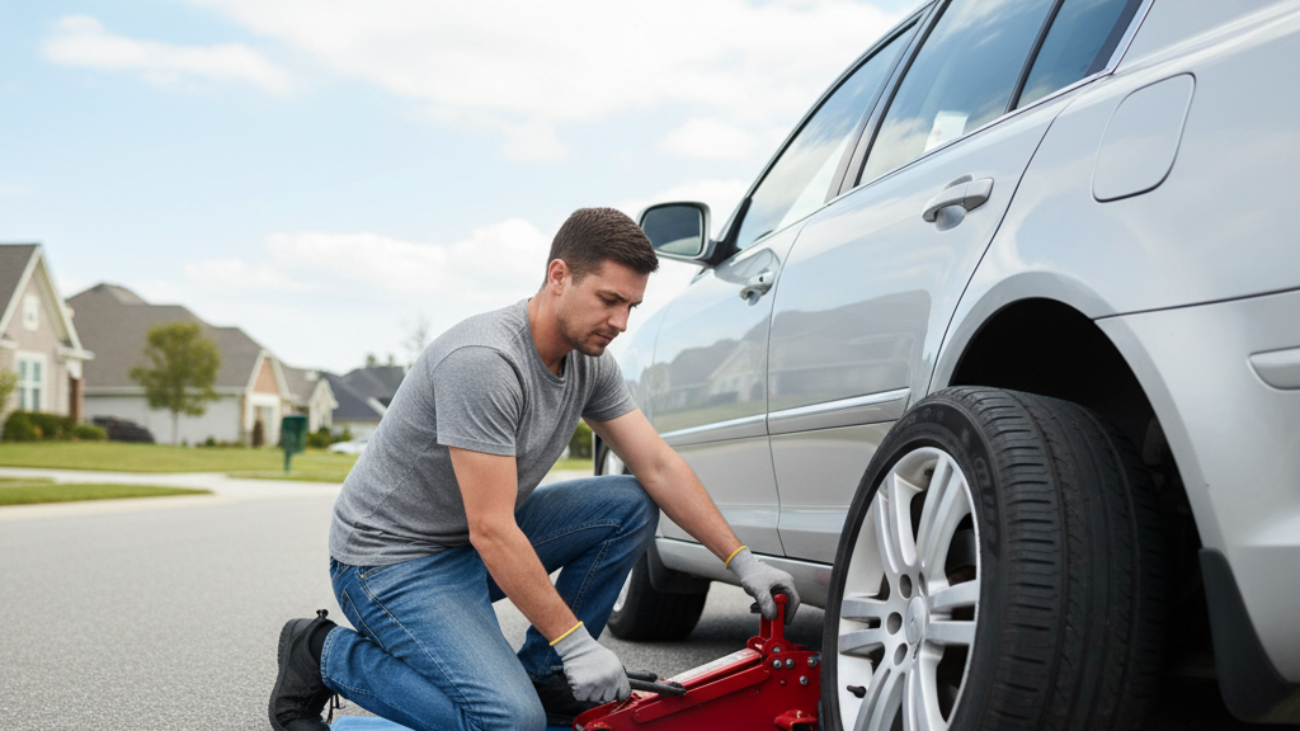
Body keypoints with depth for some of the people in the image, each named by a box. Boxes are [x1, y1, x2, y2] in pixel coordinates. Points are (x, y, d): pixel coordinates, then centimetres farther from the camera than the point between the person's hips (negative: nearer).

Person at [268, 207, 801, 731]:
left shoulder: (590, 362, -1)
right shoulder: (483, 361, -30)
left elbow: (659, 467, 3)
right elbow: (491, 532, -29)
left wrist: (740, 560, -3)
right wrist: (576, 641, -25)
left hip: (484, 542, 9)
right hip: (394, 559, -9)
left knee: (632, 505, -4)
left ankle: (541, 673, 5)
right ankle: (325, 655, -4)